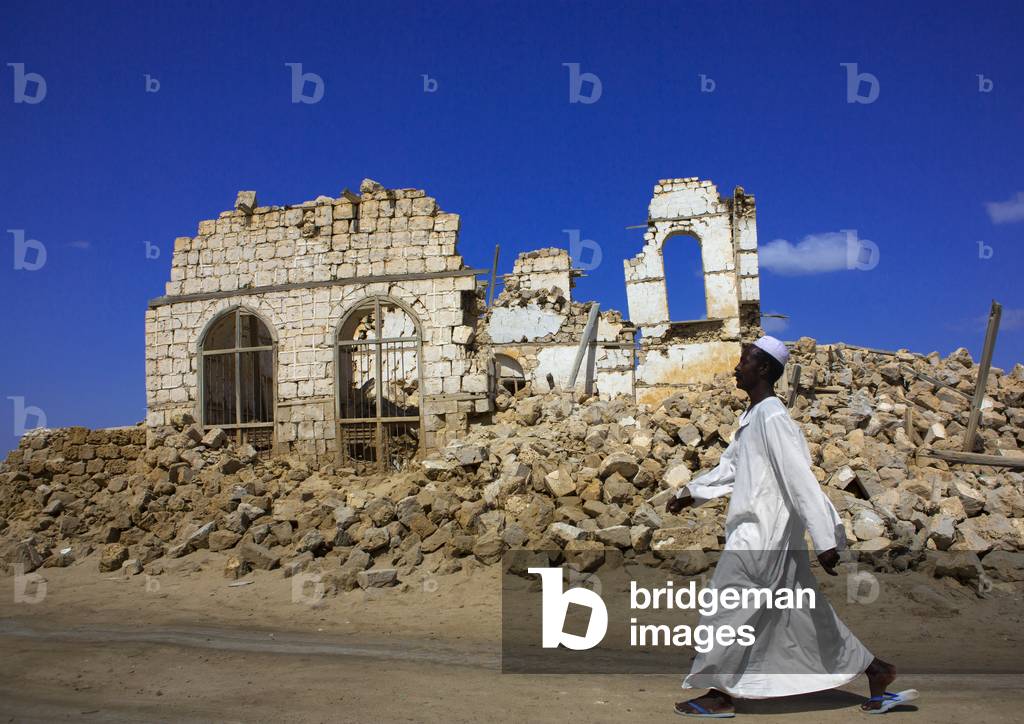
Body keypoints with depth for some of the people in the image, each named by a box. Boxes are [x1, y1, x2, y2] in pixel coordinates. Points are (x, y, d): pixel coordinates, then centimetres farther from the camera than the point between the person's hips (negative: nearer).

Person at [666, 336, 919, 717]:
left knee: (725, 613, 0)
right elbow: (729, 466, 24)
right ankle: (876, 671, 26)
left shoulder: (772, 418, -18)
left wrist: (826, 540, -22)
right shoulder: (751, 417, 12)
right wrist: (690, 493, 21)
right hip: (762, 532, 10)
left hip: (762, 536, -10)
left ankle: (719, 695, 12)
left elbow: (801, 480, -21)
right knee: (806, 611, 16)